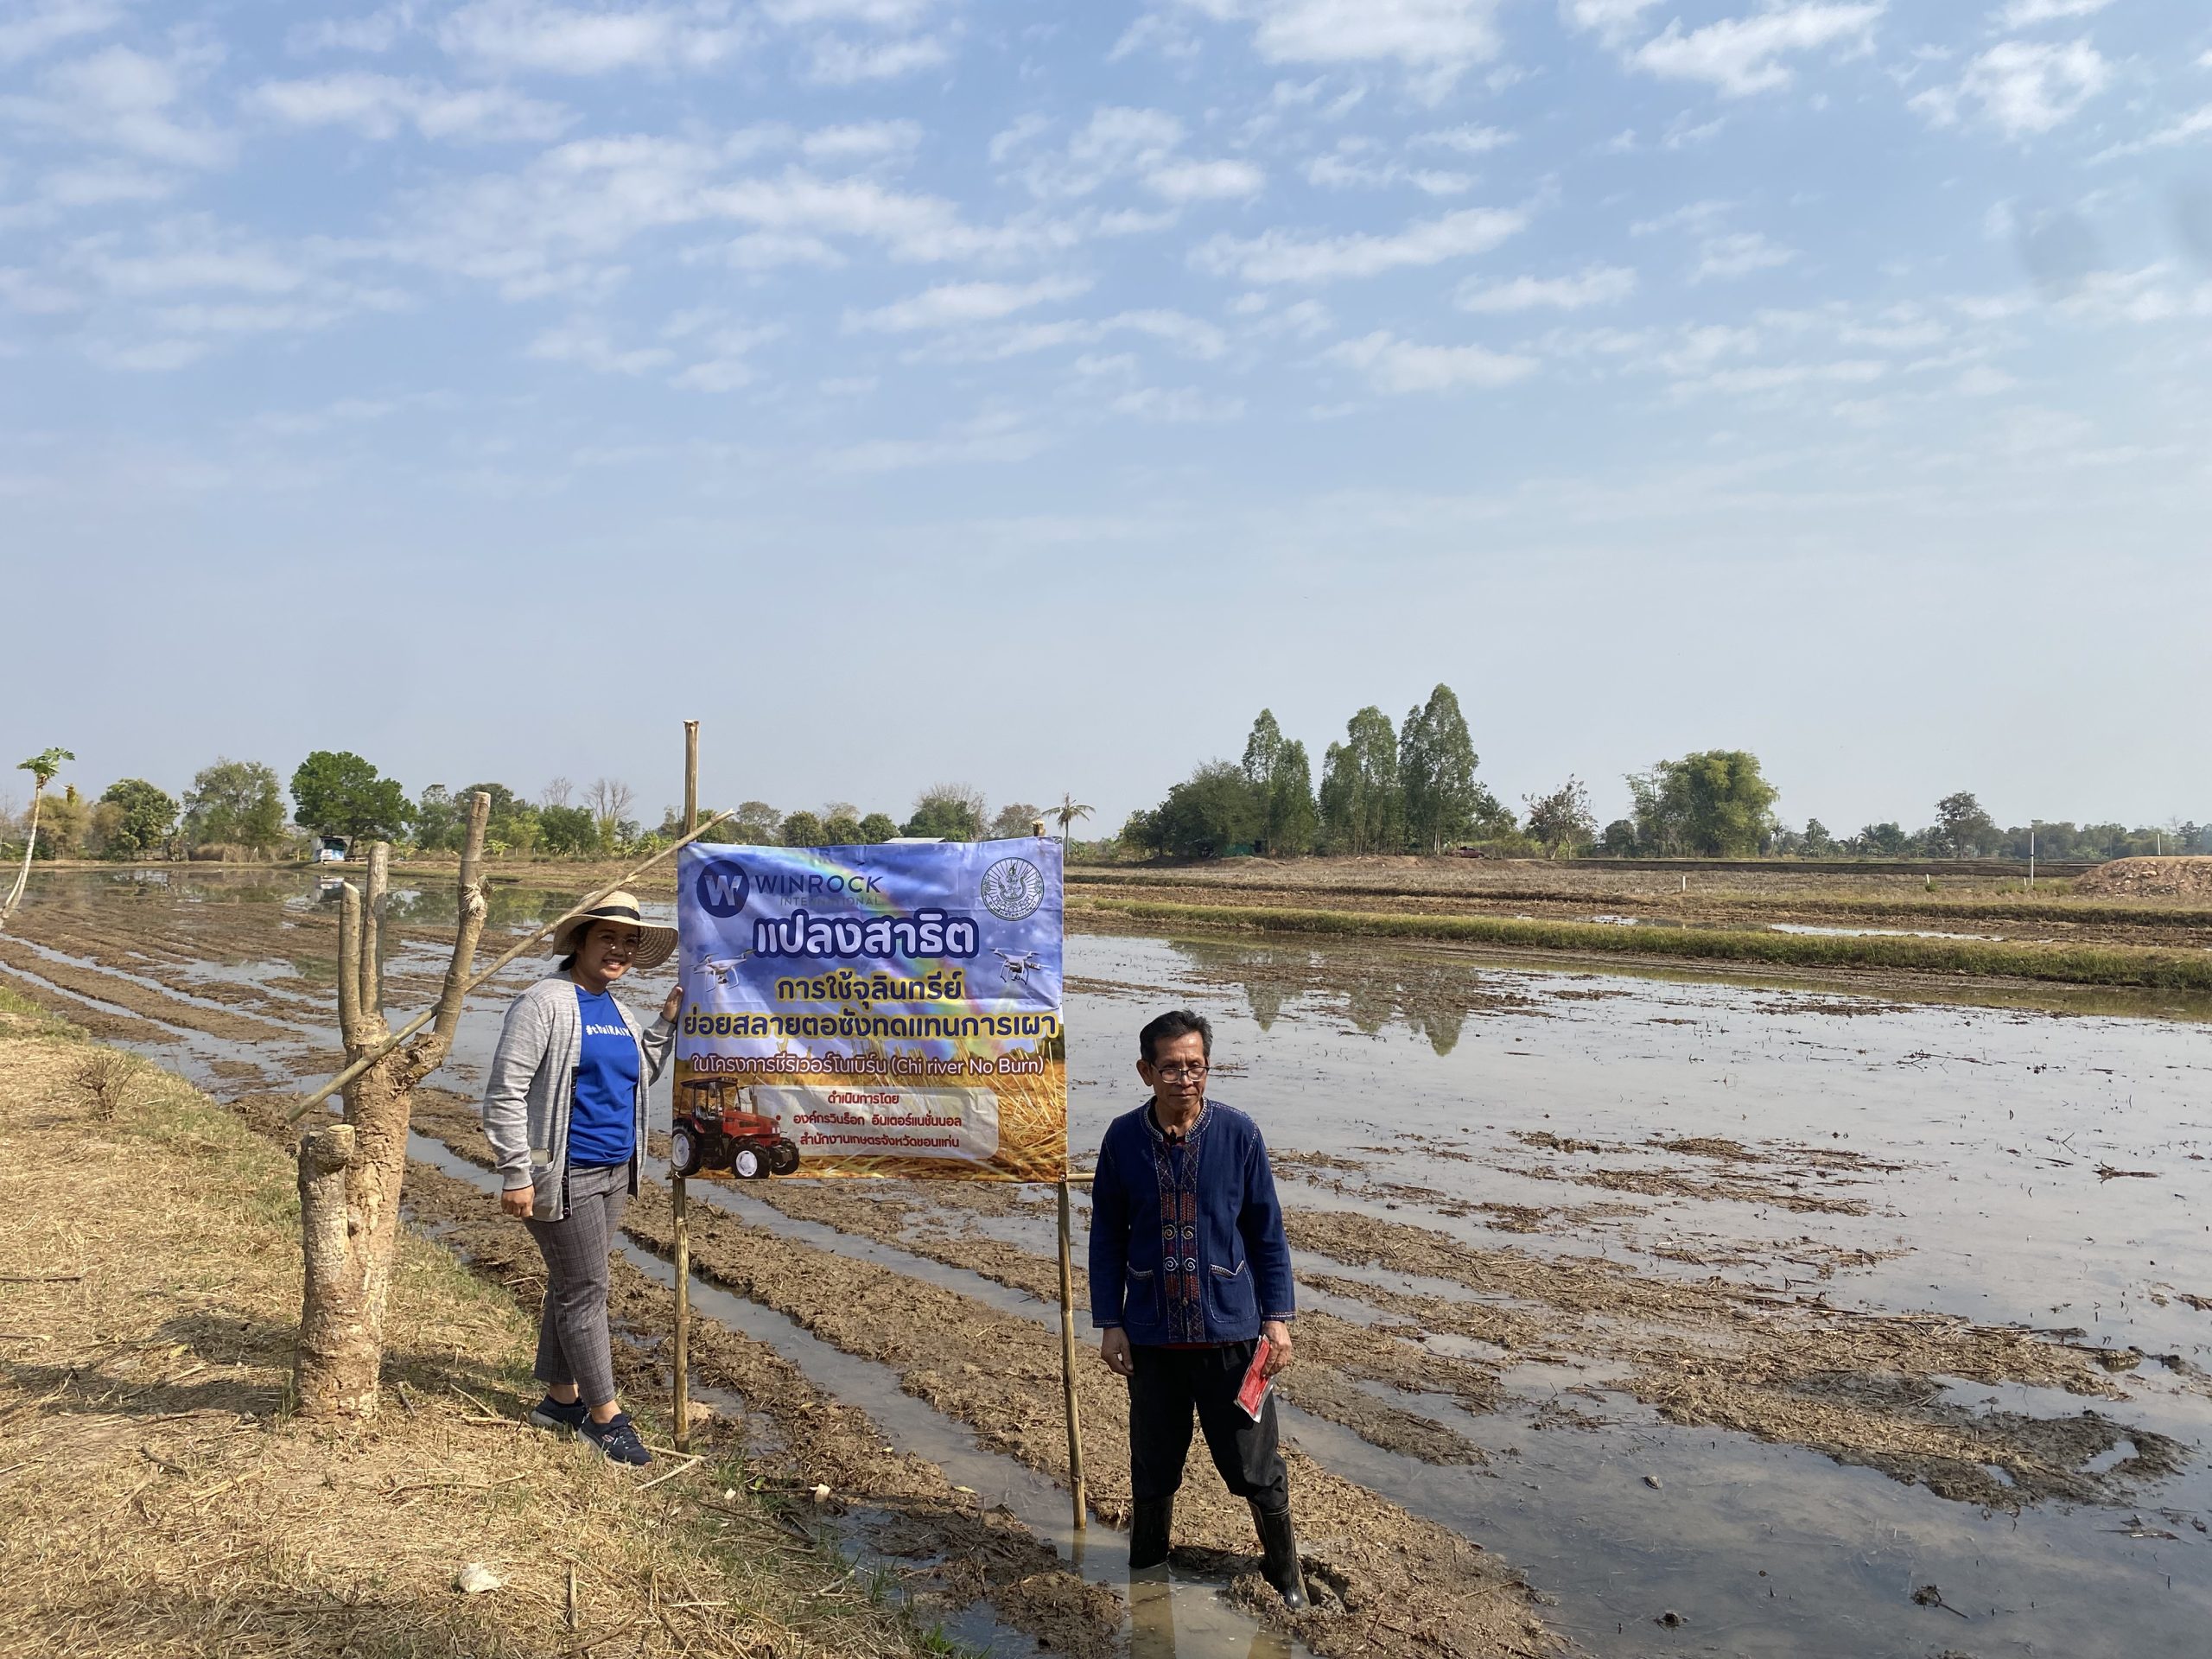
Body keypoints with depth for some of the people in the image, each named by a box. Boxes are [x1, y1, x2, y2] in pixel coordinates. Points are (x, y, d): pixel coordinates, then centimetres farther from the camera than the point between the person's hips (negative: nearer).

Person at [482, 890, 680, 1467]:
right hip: (564, 1176, -8)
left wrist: (669, 1019, 11)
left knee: (572, 1285, 18)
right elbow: (505, 1092, -17)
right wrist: (516, 1174, -19)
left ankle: (560, 1398, 30)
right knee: (584, 1289, 0)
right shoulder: (545, 1002, -14)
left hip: (613, 1172, 8)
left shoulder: (616, 1009, 11)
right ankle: (605, 1413, 11)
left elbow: (637, 1076, 21)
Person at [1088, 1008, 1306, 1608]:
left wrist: (1277, 1317, -4)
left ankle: (1283, 1568, 34)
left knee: (1255, 1463, 9)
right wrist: (1109, 1322, 1)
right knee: (1152, 1467, 15)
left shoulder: (1238, 1133, -8)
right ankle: (1144, 1572, 39)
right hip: (1152, 1335, 1)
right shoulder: (1123, 1139, -6)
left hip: (1230, 1330, -1)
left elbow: (1267, 1231, 0)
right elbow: (1107, 1236, 3)